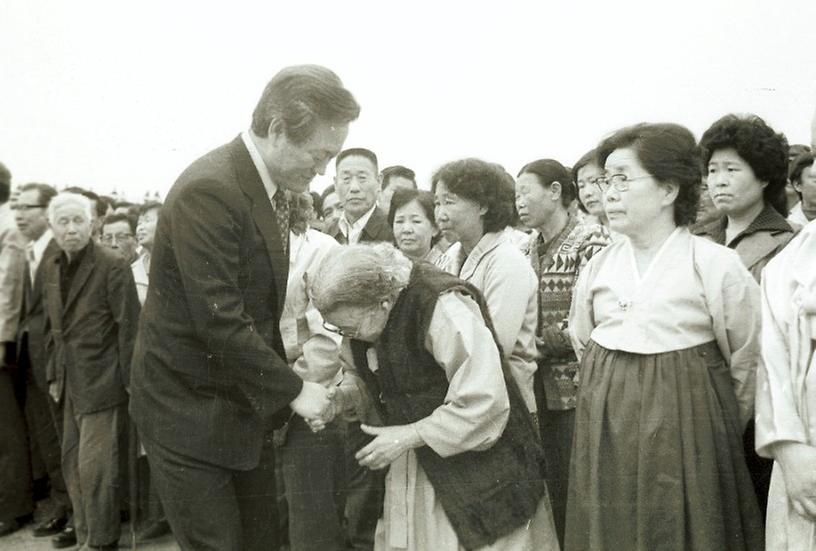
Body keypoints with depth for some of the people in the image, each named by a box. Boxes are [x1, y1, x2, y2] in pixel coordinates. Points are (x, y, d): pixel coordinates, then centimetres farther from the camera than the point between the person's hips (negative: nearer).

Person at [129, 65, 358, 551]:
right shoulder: (209, 190, -24)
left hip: (245, 400, 8)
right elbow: (218, 321, -27)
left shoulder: (271, 186, 4)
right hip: (190, 408, -8)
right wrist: (292, 389, -18)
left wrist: (281, 380, 6)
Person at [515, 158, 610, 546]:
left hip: (576, 386, -6)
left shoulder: (592, 242, -10)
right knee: (548, 488, 13)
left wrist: (537, 341, -14)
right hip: (539, 386, 6)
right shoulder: (531, 247, 11)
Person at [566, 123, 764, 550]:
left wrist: (720, 429, 8)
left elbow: (746, 364, 0)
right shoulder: (598, 267, 3)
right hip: (606, 437, 4)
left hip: (685, 433, -4)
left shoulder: (716, 265, -9)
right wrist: (615, 395, 14)